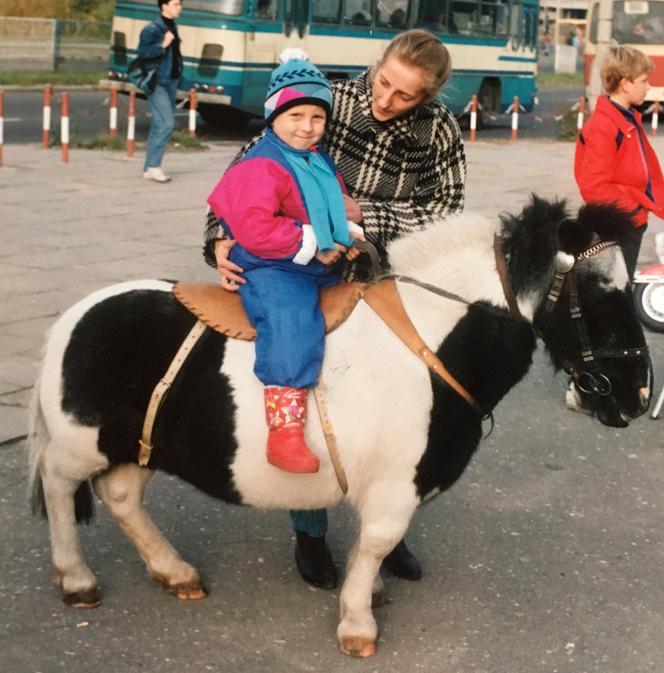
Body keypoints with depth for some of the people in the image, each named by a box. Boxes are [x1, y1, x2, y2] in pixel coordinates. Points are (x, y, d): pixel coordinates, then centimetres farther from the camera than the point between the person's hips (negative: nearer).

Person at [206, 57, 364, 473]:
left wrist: (351, 233, 7)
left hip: (323, 268, 9)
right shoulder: (261, 167, -12)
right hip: (272, 271, -9)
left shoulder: (322, 163, 16)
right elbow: (253, 228, -23)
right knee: (292, 326, -32)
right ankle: (285, 432, -34)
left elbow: (338, 206, 31)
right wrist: (310, 244, -21)